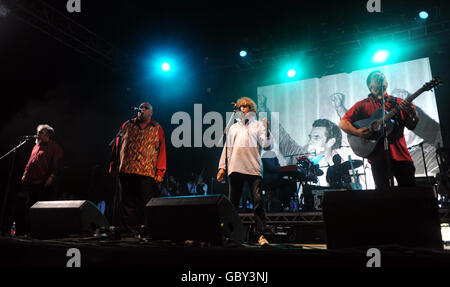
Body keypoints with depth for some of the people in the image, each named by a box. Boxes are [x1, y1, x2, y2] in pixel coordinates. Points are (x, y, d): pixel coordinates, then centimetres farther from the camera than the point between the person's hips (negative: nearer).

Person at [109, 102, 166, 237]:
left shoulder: (157, 129, 9)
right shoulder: (127, 126, 15)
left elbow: (161, 151, 4)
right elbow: (117, 146, 16)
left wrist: (160, 172, -5)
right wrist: (114, 166, 11)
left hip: (147, 173, -2)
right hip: (126, 171, 2)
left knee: (146, 203, -2)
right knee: (127, 203, 6)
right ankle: (128, 232, 14)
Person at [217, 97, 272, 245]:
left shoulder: (258, 125, 13)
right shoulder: (233, 127, 24)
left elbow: (266, 145, 0)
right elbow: (227, 147, 21)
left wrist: (267, 131, -18)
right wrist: (222, 167, 12)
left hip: (253, 169, -3)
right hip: (235, 169, 4)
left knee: (258, 202, -11)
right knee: (232, 203, 5)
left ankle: (261, 235, -8)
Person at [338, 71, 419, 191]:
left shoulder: (397, 103, 14)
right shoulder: (363, 105, 8)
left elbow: (411, 126, 8)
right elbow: (342, 123, 2)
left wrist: (413, 114, -14)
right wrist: (358, 132, -16)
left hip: (400, 154, 2)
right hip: (378, 157, -2)